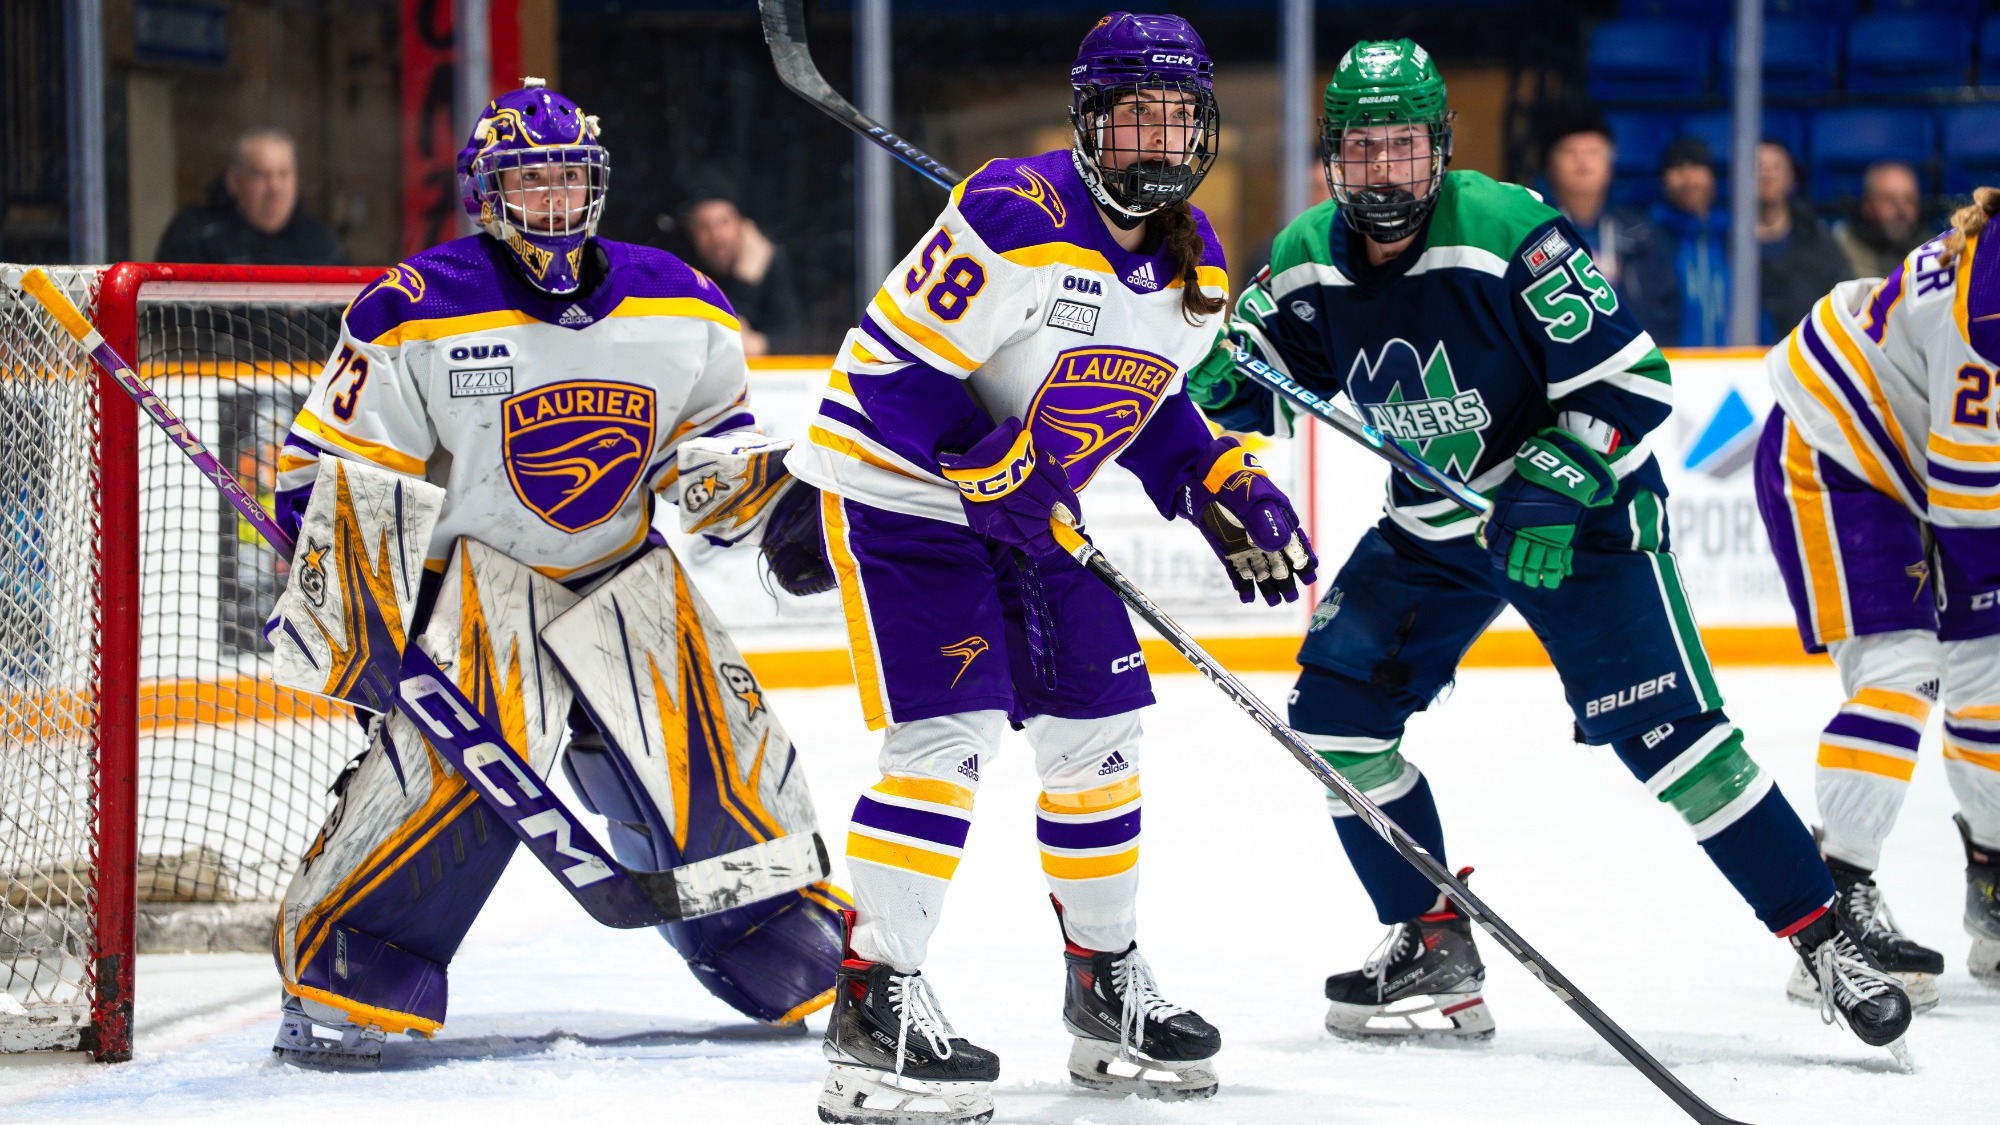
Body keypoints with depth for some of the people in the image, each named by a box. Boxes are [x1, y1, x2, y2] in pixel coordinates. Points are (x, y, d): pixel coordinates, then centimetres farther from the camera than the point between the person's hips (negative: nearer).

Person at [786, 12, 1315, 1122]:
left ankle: (1106, 988, 25)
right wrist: (996, 469, -30)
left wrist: (1225, 491, 3)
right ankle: (874, 1008, -15)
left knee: (1095, 733, 9)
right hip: (899, 485, -8)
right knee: (948, 733, -18)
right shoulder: (1018, 219, -25)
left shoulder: (1193, 261, 1)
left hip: (1035, 505, 8)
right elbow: (890, 369, -24)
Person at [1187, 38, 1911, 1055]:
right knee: (1334, 707, -2)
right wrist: (1220, 382, -15)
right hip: (1432, 528, 6)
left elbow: (1628, 380, -22)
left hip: (1581, 510, -6)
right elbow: (1266, 391, 8)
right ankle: (1436, 953, 8)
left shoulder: (1509, 232, -24)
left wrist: (1551, 492, -31)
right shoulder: (1307, 262, -7)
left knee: (1665, 731, -17)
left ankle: (1828, 939, -11)